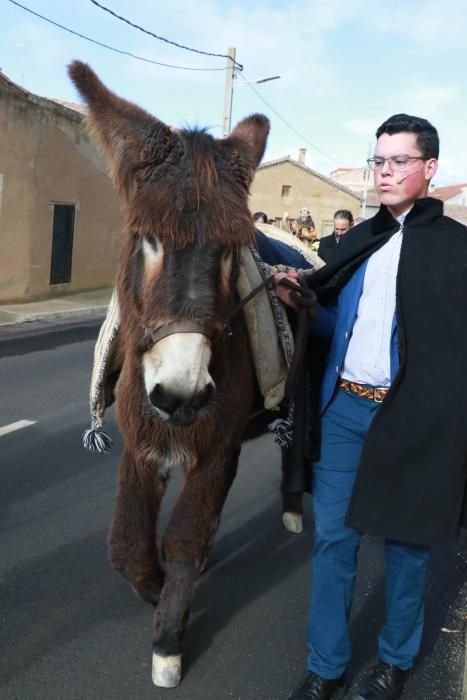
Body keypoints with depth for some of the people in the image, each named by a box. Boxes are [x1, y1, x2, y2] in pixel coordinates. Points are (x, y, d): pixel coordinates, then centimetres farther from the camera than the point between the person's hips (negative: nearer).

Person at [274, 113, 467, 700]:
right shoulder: (359, 240, 12)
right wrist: (304, 304, -3)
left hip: (413, 419, -4)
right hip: (343, 410, 4)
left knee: (404, 543, 12)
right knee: (332, 539, 10)